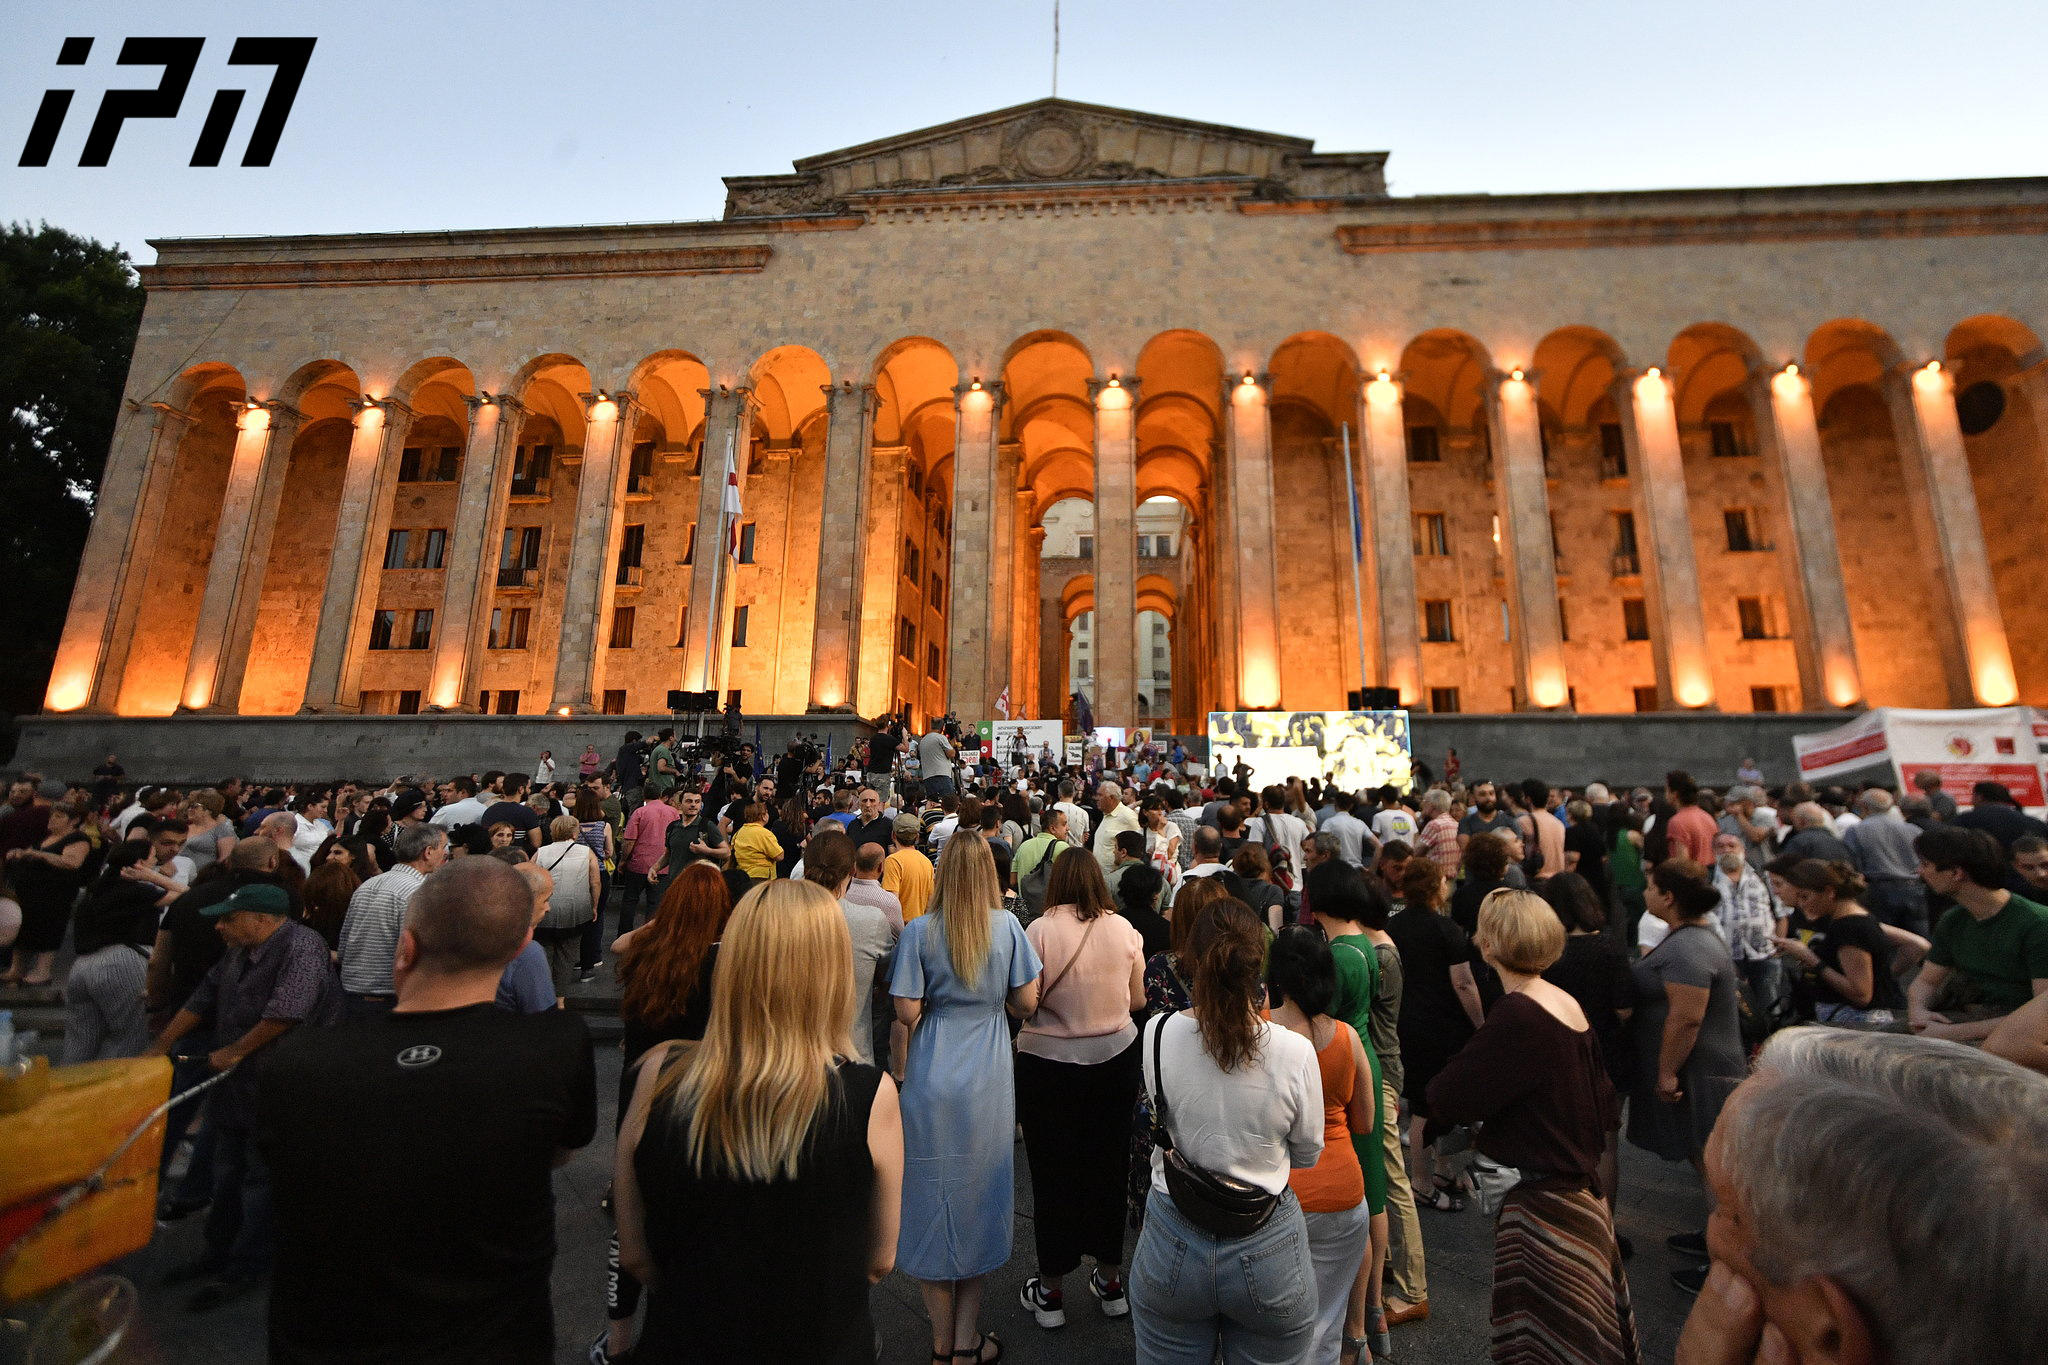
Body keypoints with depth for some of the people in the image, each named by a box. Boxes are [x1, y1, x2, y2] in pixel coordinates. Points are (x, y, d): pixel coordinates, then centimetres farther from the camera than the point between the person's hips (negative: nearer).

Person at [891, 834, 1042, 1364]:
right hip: (989, 1084, 1)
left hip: (931, 1083, -1)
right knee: (979, 1199, 17)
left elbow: (907, 1012, -13)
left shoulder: (919, 931, -13)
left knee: (934, 1198, 16)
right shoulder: (1007, 925, -9)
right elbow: (1026, 1002, -6)